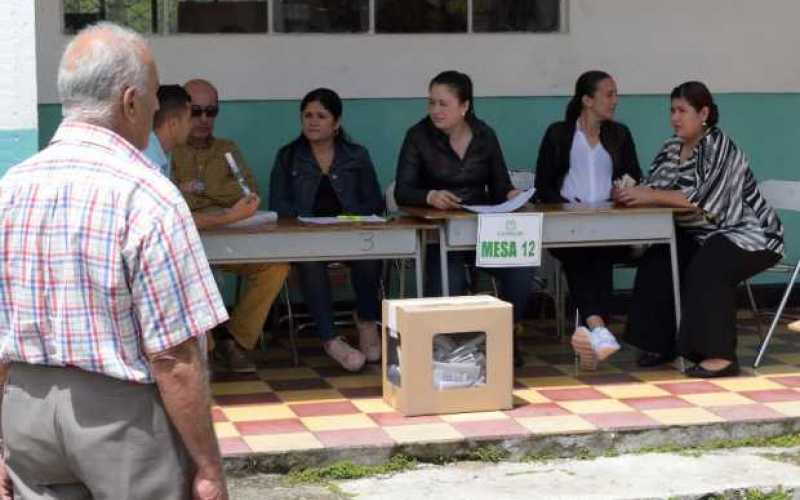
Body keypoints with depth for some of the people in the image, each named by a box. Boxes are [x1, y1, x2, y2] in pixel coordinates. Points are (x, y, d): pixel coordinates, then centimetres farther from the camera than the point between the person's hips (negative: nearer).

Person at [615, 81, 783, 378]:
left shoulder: (720, 147, -19)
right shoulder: (671, 148, 5)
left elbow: (705, 200, -30)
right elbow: (652, 190, -1)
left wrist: (651, 196, -32)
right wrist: (630, 192, -23)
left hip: (748, 234, -8)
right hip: (704, 235, 8)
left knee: (708, 268, -33)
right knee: (656, 262, -12)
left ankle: (720, 355, -30)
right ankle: (661, 343, -1)